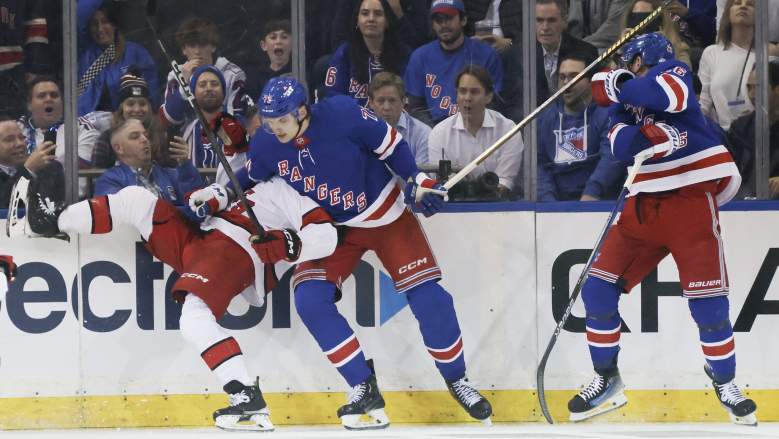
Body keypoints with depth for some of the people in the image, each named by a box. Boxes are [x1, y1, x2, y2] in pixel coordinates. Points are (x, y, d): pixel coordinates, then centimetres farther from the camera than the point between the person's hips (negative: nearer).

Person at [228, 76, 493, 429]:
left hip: (386, 214, -3)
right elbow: (246, 181, 4)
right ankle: (364, 389, -8)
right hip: (332, 228, 3)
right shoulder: (267, 146, -15)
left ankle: (456, 380, 14)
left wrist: (417, 182, -18)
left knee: (428, 297, -10)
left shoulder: (343, 115, -28)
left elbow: (389, 144, -15)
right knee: (310, 300, -18)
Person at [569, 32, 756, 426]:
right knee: (598, 289, -1)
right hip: (645, 205, 6)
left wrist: (618, 87, -13)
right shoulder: (626, 103, 14)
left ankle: (724, 382, 10)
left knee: (707, 301, -9)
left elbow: (671, 95, -27)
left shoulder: (672, 71, -1)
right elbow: (622, 145, -7)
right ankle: (606, 380, 12)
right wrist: (649, 134, -29)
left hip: (691, 200, -6)